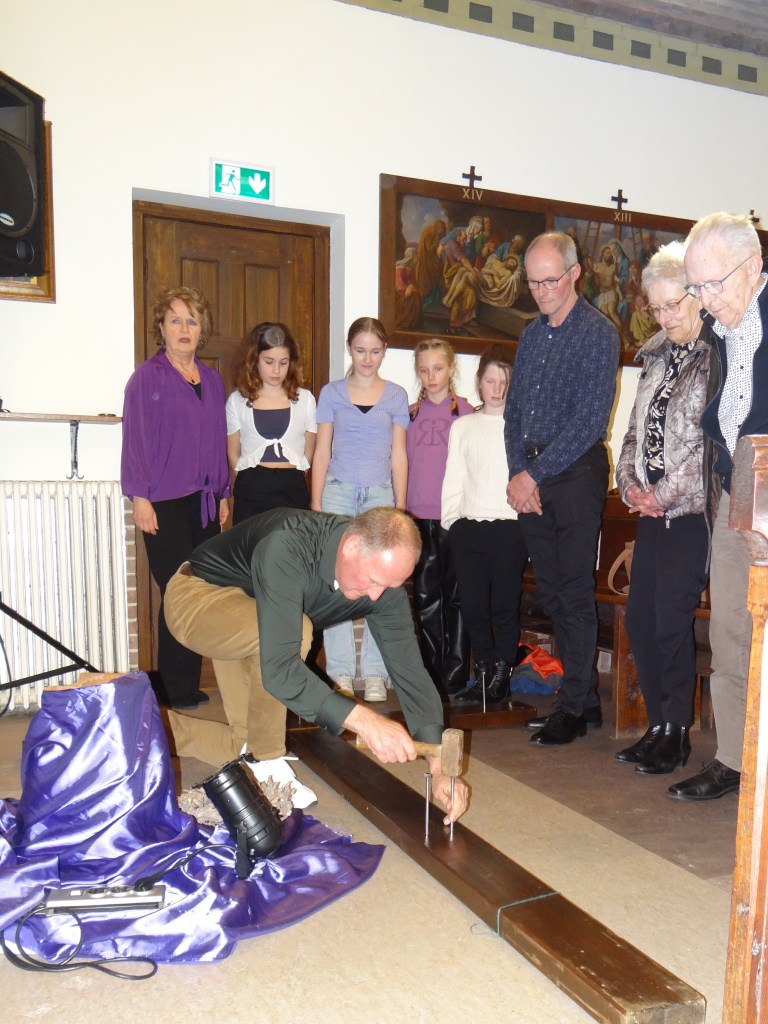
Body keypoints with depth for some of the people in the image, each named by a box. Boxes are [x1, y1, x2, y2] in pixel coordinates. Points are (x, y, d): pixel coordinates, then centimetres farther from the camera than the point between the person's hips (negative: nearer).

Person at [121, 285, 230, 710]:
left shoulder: (211, 379, 15)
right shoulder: (148, 376, -2)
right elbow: (135, 439, -6)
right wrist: (139, 497, -11)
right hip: (165, 503, -6)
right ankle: (175, 692, 6)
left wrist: (223, 493, 15)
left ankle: (188, 686, 17)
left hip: (205, 501, 6)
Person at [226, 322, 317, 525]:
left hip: (293, 492, 1)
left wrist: (290, 481, 7)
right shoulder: (238, 401, 3)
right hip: (251, 494, 0)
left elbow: (309, 453, 9)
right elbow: (233, 454, 9)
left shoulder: (304, 399, 4)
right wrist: (256, 482, 6)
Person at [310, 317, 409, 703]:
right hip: (338, 492, 0)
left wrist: (400, 506, 4)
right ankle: (340, 672, 9)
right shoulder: (331, 393, 8)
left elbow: (398, 454, 9)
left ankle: (374, 674, 7)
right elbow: (321, 452, 7)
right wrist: (315, 504, 2)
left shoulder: (396, 396, 10)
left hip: (380, 495, 0)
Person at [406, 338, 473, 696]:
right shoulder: (411, 413, 10)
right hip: (419, 515, 4)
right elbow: (403, 463, 13)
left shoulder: (465, 411, 0)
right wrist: (401, 509, 7)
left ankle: (455, 673, 12)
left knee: (455, 594, 3)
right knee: (425, 596, 10)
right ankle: (432, 670, 21)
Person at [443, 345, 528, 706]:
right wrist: (451, 520, 4)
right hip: (469, 527, 3)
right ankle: (483, 674, 18)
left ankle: (501, 677, 14)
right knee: (473, 606, 5)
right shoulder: (462, 427, 14)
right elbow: (453, 480, 13)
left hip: (511, 527, -3)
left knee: (504, 606, 1)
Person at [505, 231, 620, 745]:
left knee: (574, 595, -2)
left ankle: (575, 708, 10)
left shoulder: (598, 333, -6)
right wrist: (517, 475, 0)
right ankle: (586, 697, 23)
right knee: (551, 594, 10)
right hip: (531, 479, 7)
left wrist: (533, 475, -14)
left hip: (576, 475, -7)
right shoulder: (532, 334, 15)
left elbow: (590, 421, -15)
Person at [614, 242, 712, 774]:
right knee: (640, 617, 8)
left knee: (672, 619, -5)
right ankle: (659, 725, 23)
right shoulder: (658, 357, 17)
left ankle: (677, 734, 13)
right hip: (652, 511, 8)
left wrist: (666, 494, -12)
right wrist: (629, 483, 3)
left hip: (692, 512, -8)